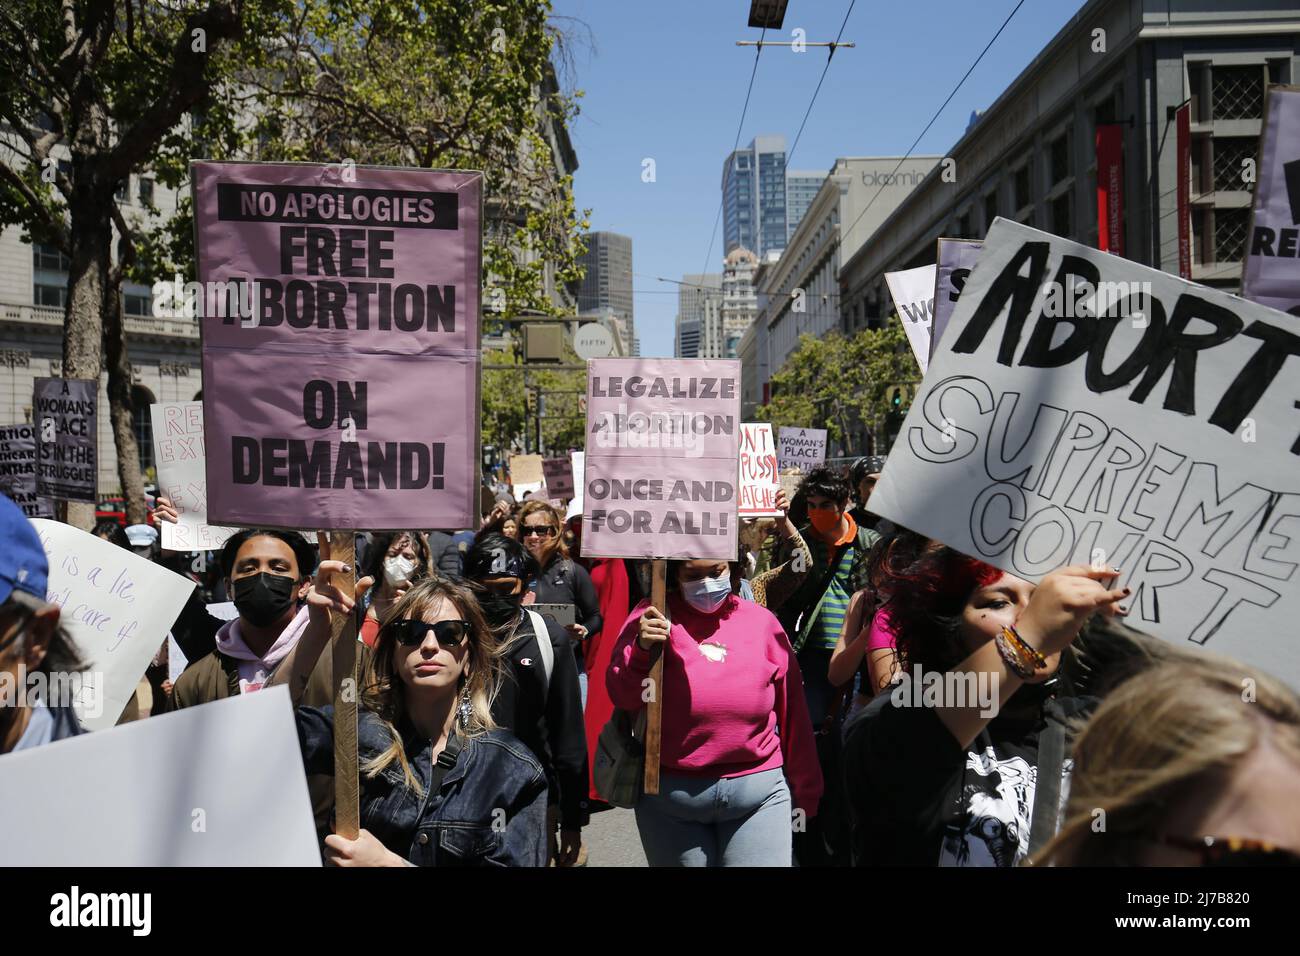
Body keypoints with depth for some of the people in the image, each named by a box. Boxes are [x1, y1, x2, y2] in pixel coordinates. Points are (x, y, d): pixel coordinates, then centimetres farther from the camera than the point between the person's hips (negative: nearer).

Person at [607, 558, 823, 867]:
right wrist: (642, 650, -23)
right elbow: (622, 696, -5)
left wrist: (804, 792, 14)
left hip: (759, 795, 1)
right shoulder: (653, 617, -1)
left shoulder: (762, 620, 3)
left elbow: (792, 713, 9)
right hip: (668, 792, 0)